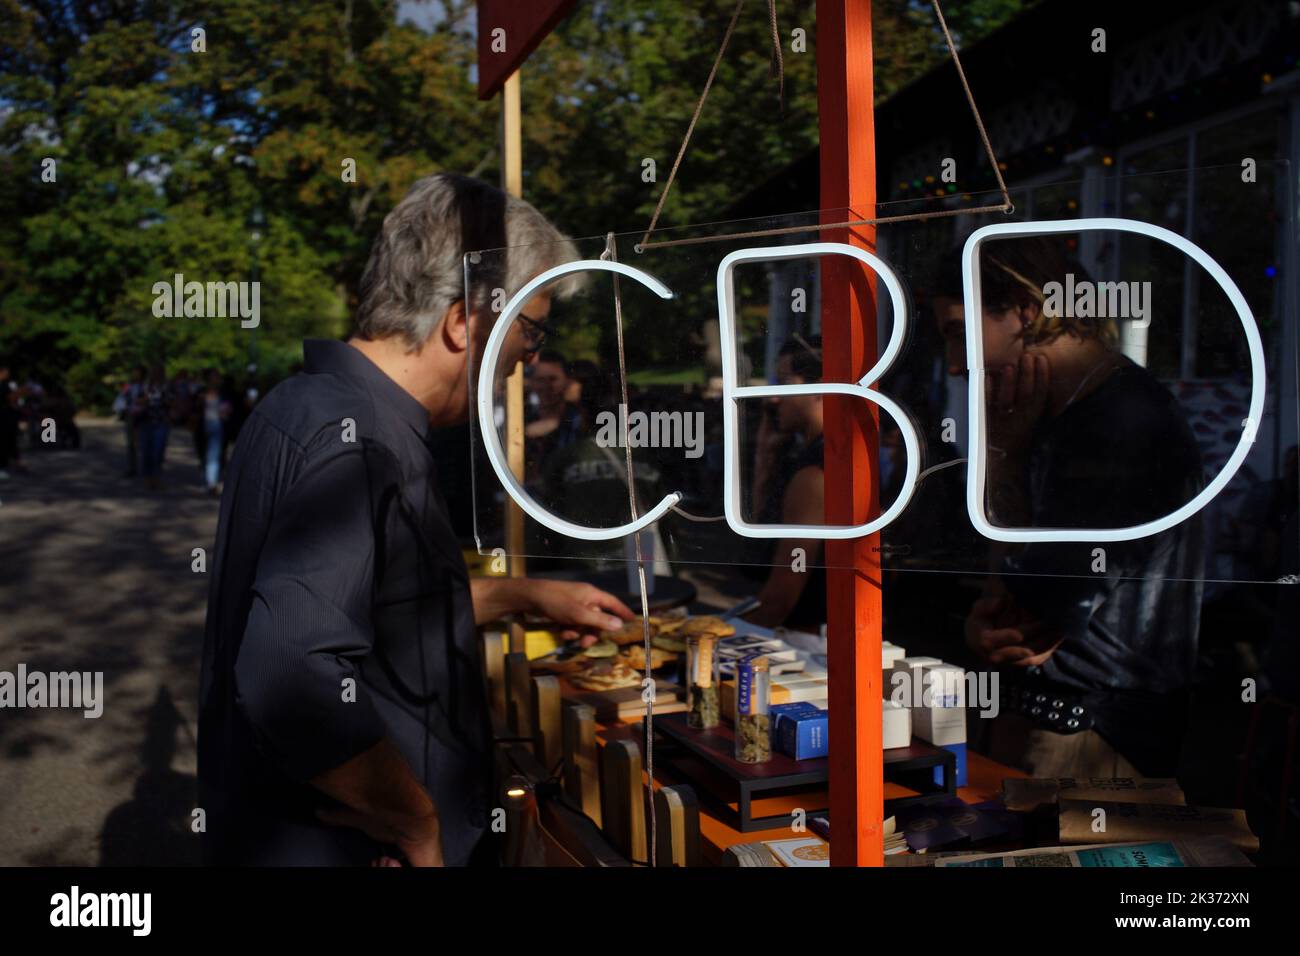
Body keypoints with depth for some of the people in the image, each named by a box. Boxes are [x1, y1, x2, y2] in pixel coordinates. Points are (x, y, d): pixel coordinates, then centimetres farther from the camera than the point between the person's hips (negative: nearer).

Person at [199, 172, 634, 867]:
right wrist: (419, 826, -23)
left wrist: (525, 596, 24)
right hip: (337, 849, -9)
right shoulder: (348, 433, -25)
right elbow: (296, 678, -37)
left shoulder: (314, 405, 8)